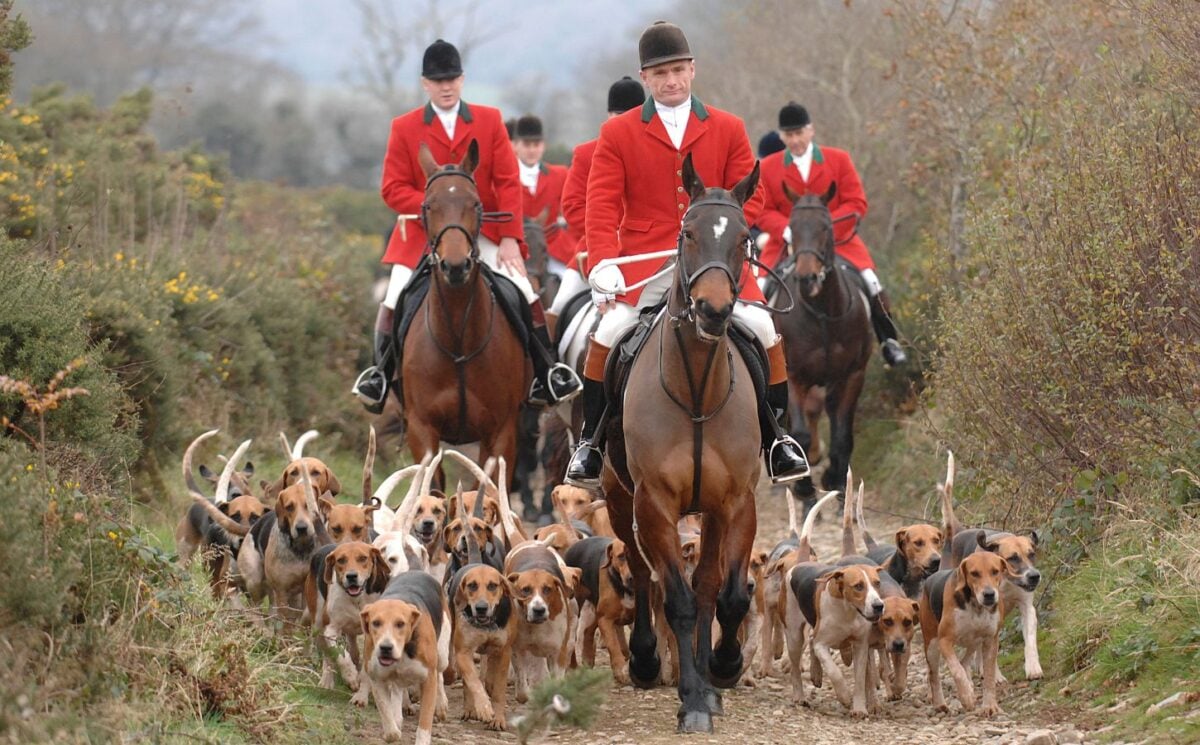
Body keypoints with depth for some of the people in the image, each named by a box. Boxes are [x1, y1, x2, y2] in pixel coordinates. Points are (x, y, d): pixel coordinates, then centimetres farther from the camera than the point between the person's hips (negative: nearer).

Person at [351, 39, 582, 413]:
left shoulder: (490, 120, 3)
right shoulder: (404, 128, 1)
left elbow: (508, 183, -1)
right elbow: (392, 188, -2)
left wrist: (510, 238, -10)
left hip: (482, 231, 0)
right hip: (424, 234, 0)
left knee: (523, 293, -14)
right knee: (395, 303, -13)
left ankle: (547, 373, -4)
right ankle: (381, 374, 5)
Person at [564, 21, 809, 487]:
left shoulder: (728, 129, 9)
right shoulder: (618, 134, 4)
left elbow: (749, 195, 7)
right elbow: (602, 204, -1)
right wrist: (603, 263, -16)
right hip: (645, 263, -1)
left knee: (763, 329, -13)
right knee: (608, 333, -20)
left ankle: (776, 436, 5)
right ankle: (590, 441, -3)